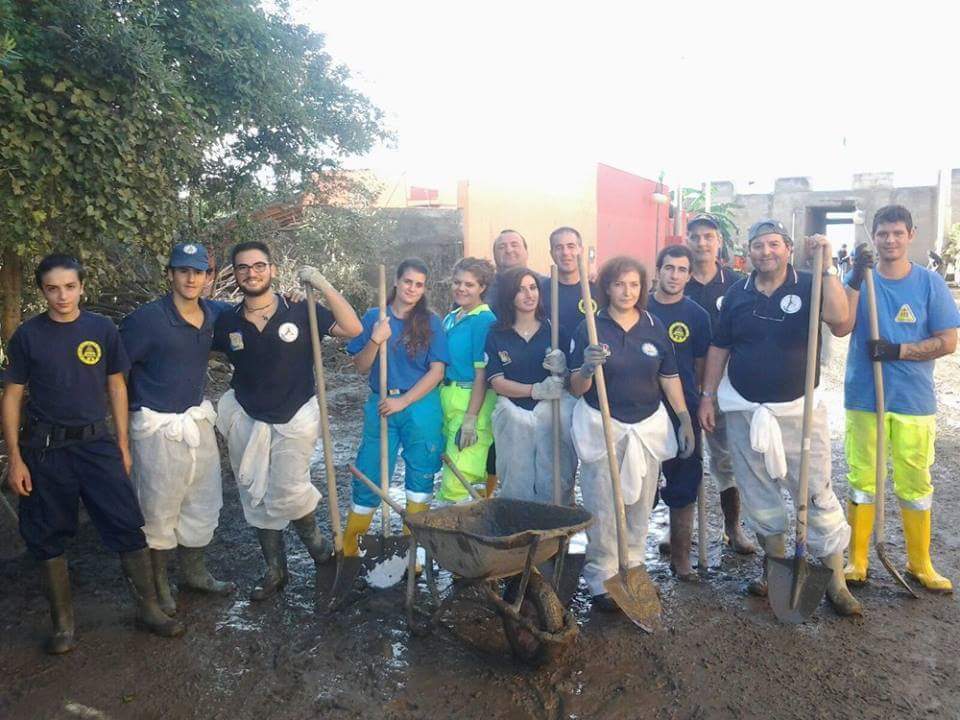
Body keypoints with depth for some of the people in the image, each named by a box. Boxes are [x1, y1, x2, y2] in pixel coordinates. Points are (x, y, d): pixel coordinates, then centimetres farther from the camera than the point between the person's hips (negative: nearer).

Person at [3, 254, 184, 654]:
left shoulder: (102, 329, 0)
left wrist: (123, 444, 5)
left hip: (95, 443, 0)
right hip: (45, 448, 0)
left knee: (127, 524, -2)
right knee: (48, 536, 8)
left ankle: (148, 608, 13)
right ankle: (62, 621, 24)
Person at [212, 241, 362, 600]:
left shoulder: (300, 312, -10)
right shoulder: (227, 321, -3)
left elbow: (352, 328, -20)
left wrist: (322, 284, -24)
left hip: (295, 419, -3)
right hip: (247, 420, 3)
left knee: (288, 493, -4)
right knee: (256, 497, 11)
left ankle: (314, 539, 30)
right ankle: (275, 570, 30)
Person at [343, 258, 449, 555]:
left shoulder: (430, 322, -1)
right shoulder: (373, 317, 4)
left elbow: (437, 370, -5)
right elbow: (361, 367, 3)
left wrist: (403, 401, -11)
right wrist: (375, 340, -15)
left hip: (420, 406, -1)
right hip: (381, 406, 1)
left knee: (420, 475, 7)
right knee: (369, 475, 5)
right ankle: (348, 547, 19)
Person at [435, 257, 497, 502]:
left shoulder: (484, 320, -12)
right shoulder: (450, 318, 13)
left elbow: (482, 374, -16)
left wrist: (470, 419, -19)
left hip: (472, 401, -9)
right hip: (447, 397, 9)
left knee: (459, 479, -11)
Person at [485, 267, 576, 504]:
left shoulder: (553, 329, 6)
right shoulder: (497, 335, 6)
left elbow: (572, 379, 9)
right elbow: (496, 381, -1)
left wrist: (561, 368, -15)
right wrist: (536, 390, -15)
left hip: (554, 413, 0)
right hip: (513, 415, 0)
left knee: (554, 484, -3)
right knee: (516, 485, 3)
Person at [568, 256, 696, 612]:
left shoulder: (655, 328, 5)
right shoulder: (590, 329, -5)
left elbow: (670, 378, 11)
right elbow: (577, 389, -6)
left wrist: (685, 419, 6)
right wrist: (588, 368, -26)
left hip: (648, 427, 3)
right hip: (601, 427, -3)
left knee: (640, 506, 11)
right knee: (603, 510, -1)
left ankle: (632, 570, 25)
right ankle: (602, 582, 11)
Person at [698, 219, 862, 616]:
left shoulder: (808, 286, -4)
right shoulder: (737, 294, 5)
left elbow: (839, 317, -23)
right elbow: (718, 348, 9)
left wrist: (826, 267, -23)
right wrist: (708, 396, 4)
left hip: (798, 410, -3)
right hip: (745, 412, 3)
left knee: (817, 495, 0)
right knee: (759, 494, 13)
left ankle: (836, 582, 11)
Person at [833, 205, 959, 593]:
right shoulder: (860, 279, 1)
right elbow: (841, 327, -14)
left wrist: (898, 350, -17)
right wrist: (855, 278, -22)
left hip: (914, 400, 0)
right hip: (863, 397, 0)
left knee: (916, 485, 10)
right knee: (861, 483, 8)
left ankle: (920, 564, 27)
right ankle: (857, 562, 21)